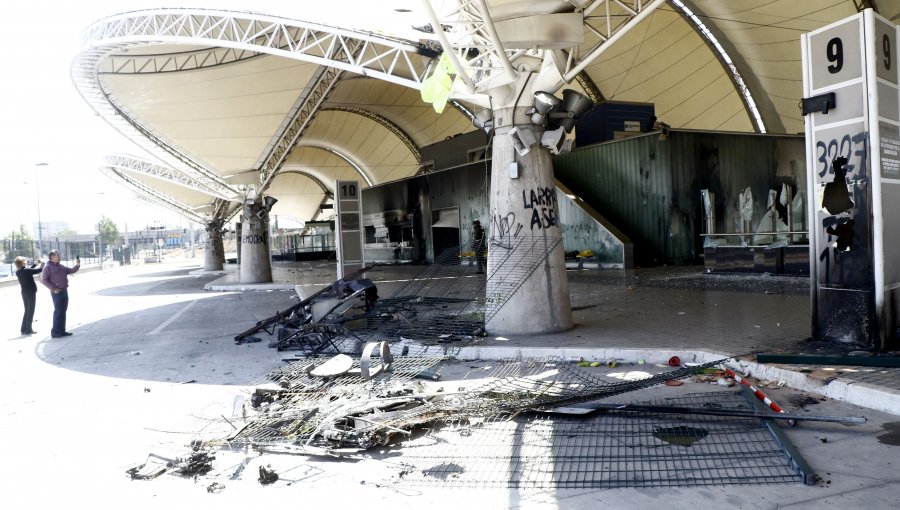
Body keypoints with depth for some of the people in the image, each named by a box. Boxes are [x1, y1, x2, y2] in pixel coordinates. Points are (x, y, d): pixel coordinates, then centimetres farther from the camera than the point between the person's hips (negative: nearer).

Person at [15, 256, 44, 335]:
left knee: (27, 311, 16)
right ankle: (28, 329, 2)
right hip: (31, 292, -7)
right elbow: (40, 269, -16)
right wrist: (42, 263, 3)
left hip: (24, 292, 7)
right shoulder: (26, 270, -19)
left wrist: (35, 264, 21)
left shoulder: (18, 272, 3)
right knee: (31, 311, 1)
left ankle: (23, 329, 17)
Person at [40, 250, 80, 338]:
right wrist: (53, 288, -19)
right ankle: (55, 332, -2)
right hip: (56, 292, -8)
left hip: (64, 291, 8)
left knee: (63, 312, 10)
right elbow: (44, 280, -12)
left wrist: (77, 265, 2)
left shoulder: (61, 266, 15)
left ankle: (62, 331, 16)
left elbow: (71, 270, 20)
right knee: (58, 312, -7)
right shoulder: (48, 267, -7)